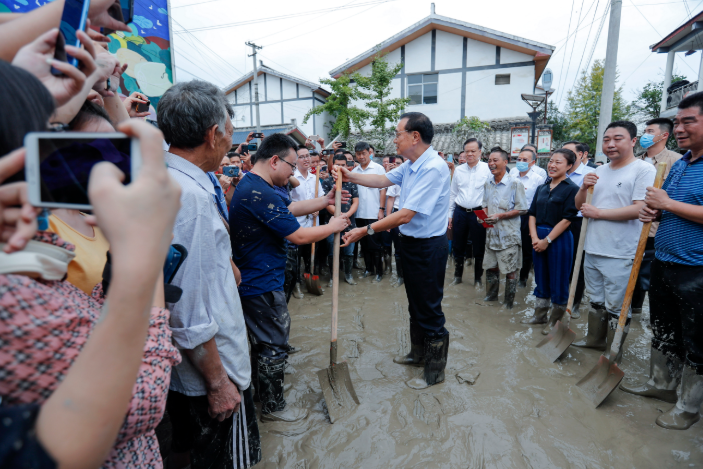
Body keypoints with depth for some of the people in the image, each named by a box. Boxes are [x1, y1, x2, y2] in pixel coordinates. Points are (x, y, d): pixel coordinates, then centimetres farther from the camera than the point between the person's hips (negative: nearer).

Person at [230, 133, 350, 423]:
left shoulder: (249, 185, 9)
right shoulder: (261, 194, -27)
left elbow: (291, 208, 16)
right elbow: (299, 236, -25)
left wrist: (325, 200, 10)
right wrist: (333, 226, -9)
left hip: (253, 281, 11)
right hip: (262, 285, -11)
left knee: (263, 339, 25)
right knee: (274, 345, 6)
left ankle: (263, 390, 44)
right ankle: (273, 407, 25)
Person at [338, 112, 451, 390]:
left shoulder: (434, 168, -25)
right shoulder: (411, 165, 4)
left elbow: (405, 215, -28)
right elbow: (384, 180, 17)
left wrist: (366, 231, -25)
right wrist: (351, 176, 5)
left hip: (428, 247, -10)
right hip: (410, 242, 10)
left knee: (429, 310, 5)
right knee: (415, 304, 23)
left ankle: (435, 370, 24)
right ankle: (419, 354, 43)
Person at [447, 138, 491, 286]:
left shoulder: (487, 169, -5)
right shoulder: (458, 170, 8)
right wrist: (450, 214, 11)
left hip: (479, 213, -3)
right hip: (460, 212, 4)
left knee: (479, 249, 8)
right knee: (458, 247, 13)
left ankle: (478, 278, 25)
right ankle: (457, 276, 30)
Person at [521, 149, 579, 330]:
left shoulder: (572, 189, -7)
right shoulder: (541, 188, 11)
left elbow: (567, 219, -13)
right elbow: (532, 214, 8)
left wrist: (547, 240, -15)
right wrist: (534, 237, -7)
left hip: (559, 239, -6)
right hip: (538, 239, 6)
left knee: (558, 281, 4)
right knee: (541, 277, 15)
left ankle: (555, 320, 20)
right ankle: (540, 315, 29)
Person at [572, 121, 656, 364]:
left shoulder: (644, 169, -10)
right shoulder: (600, 172, 11)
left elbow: (639, 209, -20)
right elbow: (580, 205, 14)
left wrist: (598, 212, -14)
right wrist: (584, 188, -5)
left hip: (620, 255, -7)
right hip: (592, 250, 7)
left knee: (616, 308, 4)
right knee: (596, 301, 21)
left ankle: (614, 353, 19)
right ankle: (595, 339, 38)